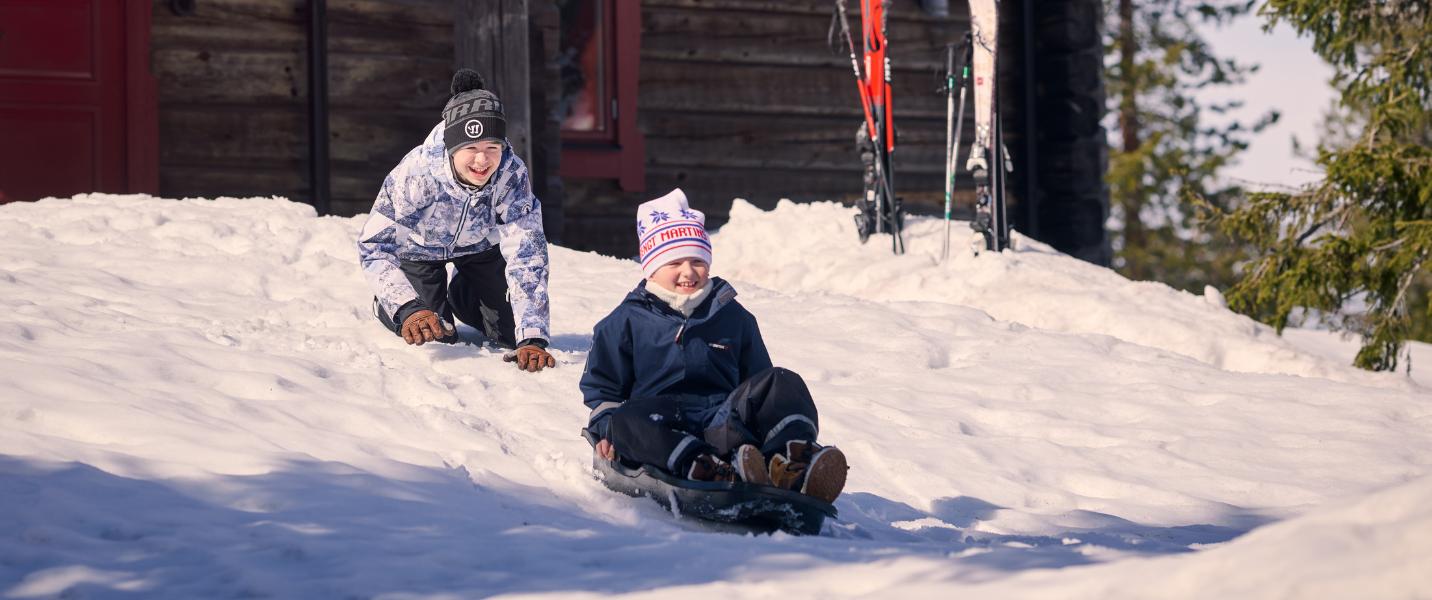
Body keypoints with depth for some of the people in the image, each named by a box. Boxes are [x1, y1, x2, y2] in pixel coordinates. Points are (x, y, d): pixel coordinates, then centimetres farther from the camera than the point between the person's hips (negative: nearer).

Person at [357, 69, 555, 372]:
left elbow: (526, 255, -36)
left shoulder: (512, 174, -36)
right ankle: (388, 302, 21)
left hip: (478, 244, 2)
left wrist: (532, 339, -44)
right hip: (419, 245, -2)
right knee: (434, 335, -13)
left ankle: (460, 294, 32)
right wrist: (408, 310, -51)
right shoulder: (416, 173, -42)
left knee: (510, 332, -1)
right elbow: (374, 245, -37)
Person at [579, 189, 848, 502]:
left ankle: (794, 467, -52)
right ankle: (715, 474, -63)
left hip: (723, 423, 3)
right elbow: (601, 387, 18)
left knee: (783, 383, -22)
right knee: (629, 422, -39)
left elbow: (755, 377, 29)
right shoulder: (627, 321, 16)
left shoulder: (733, 317, 23)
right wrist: (607, 430, -1)